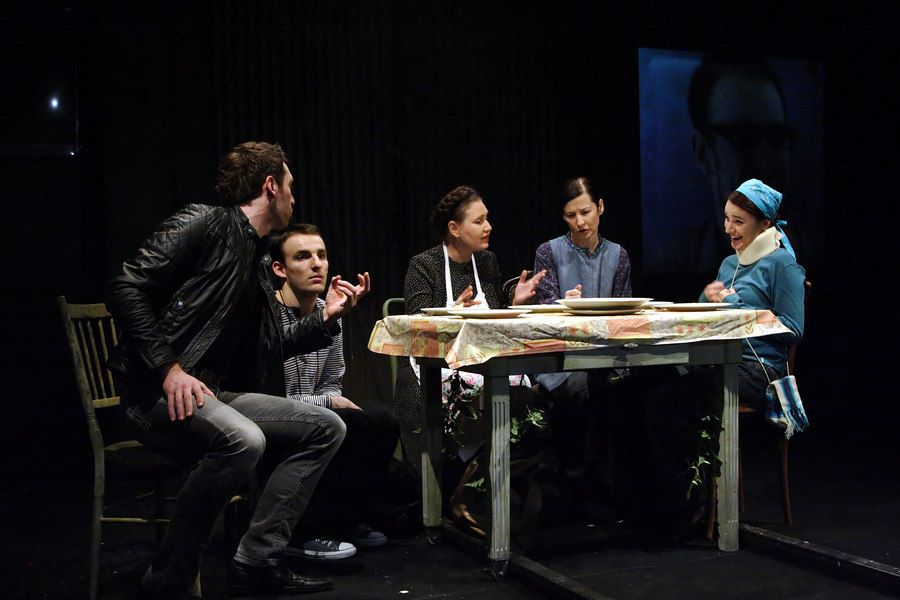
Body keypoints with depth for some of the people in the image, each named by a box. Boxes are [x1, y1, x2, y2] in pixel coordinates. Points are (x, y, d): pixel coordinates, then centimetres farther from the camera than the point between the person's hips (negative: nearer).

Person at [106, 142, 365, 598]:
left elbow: (270, 349, 24)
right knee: (242, 439, -36)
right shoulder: (205, 223, -6)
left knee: (326, 427, 2)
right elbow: (125, 288, -16)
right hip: (157, 392, -9)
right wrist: (168, 368, -23)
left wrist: (325, 316, 14)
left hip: (214, 393, 9)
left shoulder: (257, 260, 20)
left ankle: (257, 560, -2)